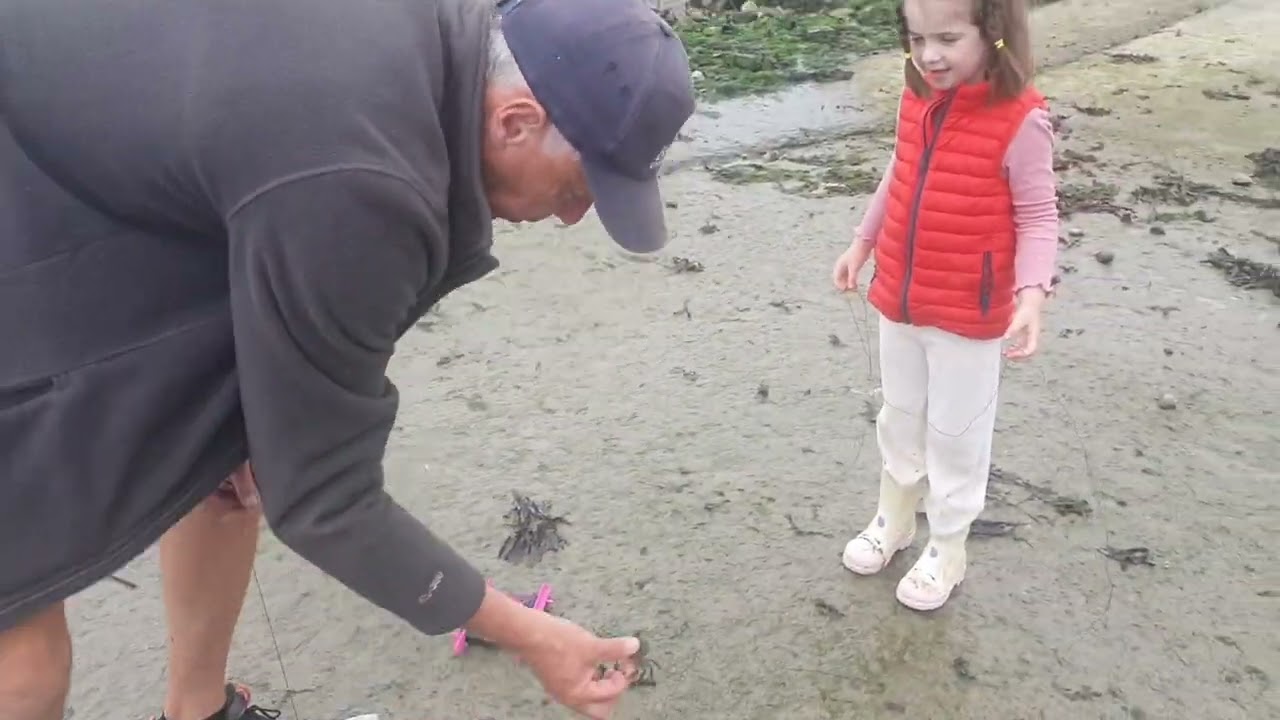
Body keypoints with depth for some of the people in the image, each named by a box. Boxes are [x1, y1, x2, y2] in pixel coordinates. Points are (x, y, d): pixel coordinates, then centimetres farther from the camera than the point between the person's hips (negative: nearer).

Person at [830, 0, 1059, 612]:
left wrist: (1031, 294, -28)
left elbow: (1037, 217, -16)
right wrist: (862, 242, 16)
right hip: (899, 302, 6)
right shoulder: (916, 101, -3)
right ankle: (893, 519, 43)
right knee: (899, 420, 22)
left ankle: (947, 548, 32)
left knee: (955, 435, 11)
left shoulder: (1020, 120, -20)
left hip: (970, 315, -6)